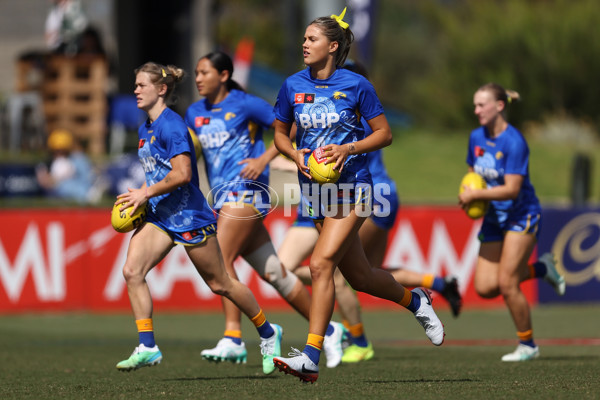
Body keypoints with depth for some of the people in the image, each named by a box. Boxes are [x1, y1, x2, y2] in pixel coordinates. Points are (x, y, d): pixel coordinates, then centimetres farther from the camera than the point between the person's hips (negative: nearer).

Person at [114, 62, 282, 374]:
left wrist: (146, 194, -18)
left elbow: (181, 174, -25)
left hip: (189, 217, -8)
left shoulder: (171, 125, -17)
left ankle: (267, 333, 25)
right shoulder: (145, 128, 11)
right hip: (160, 217, 8)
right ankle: (147, 346, -13)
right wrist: (140, 196, 9)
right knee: (132, 270, -13)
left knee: (220, 284, 4)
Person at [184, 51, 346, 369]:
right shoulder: (195, 113, 15)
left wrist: (264, 158, -16)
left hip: (245, 190, -7)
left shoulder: (244, 104, -4)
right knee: (272, 271, 8)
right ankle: (327, 330, 18)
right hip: (222, 197, 7)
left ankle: (233, 339, -22)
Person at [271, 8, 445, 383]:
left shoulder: (356, 85, -7)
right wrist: (295, 154, -6)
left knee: (321, 264, -19)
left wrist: (348, 148, -16)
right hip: (315, 190, 5)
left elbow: (384, 133, -1)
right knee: (359, 276, 11)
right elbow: (280, 133, 15)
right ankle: (415, 300, 40)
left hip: (352, 187, -5)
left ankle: (311, 357, -18)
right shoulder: (293, 85, 3)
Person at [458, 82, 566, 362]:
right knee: (484, 287, -1)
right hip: (494, 218, 8)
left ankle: (527, 346, 5)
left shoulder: (513, 142, -20)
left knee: (506, 284, -13)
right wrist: (469, 196, -2)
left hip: (521, 216, -8)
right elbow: (473, 172, 19)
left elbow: (511, 190, -24)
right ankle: (541, 268, 21)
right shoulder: (476, 137, 3)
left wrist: (474, 195, -20)